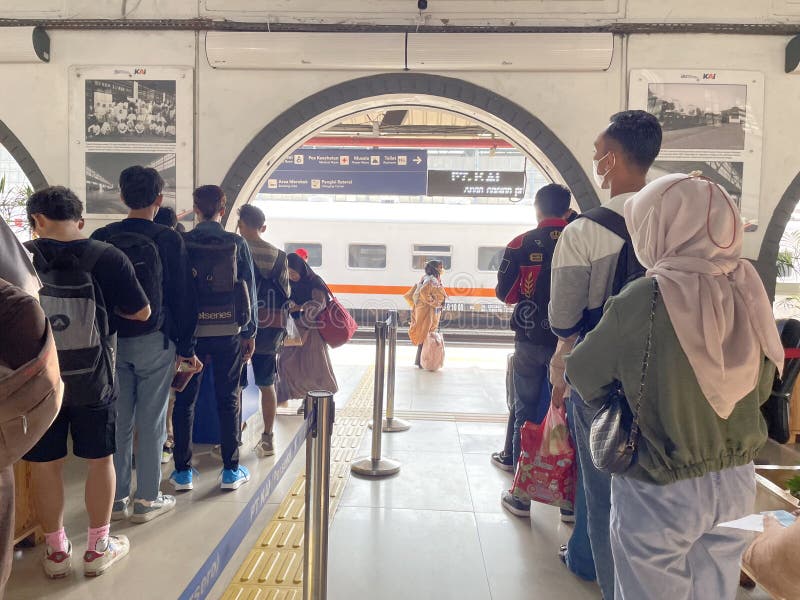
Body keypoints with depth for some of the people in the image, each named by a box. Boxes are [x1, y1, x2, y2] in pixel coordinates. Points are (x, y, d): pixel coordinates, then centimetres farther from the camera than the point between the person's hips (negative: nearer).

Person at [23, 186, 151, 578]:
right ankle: (98, 548, 25)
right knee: (100, 459, 13)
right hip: (93, 381, -1)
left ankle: (56, 551, 29)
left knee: (45, 463, 14)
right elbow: (141, 312, -6)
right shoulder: (107, 258, -12)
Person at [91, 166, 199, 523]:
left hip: (111, 342, 4)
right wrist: (186, 346, 0)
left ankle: (117, 498, 21)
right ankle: (147, 500, 14)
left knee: (118, 421, 11)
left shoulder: (100, 238, 2)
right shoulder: (168, 240, -8)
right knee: (151, 422, 5)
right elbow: (183, 297, -7)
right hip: (154, 342, -3)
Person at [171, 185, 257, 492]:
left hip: (190, 331, 0)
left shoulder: (180, 244, -2)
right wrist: (249, 332, 6)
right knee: (228, 400, 8)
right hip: (228, 332, 0)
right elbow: (249, 290, -1)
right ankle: (231, 471, 15)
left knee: (185, 400, 11)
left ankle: (182, 471, 17)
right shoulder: (237, 244, -2)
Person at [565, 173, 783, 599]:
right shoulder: (749, 294, -5)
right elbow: (760, 389, 7)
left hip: (659, 492, -5)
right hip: (736, 483, 5)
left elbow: (584, 375, -10)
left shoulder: (643, 300, -22)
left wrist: (624, 402, 9)